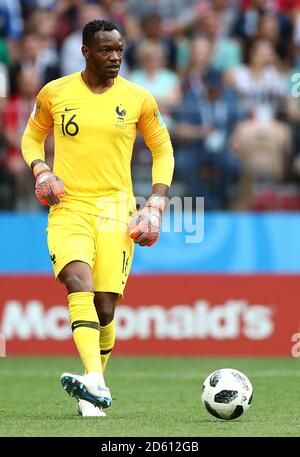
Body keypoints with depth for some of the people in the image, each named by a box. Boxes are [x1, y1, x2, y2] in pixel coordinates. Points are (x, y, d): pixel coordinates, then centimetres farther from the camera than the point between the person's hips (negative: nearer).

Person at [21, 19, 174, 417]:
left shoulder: (138, 99, 3)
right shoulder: (55, 93, 5)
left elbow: (162, 149, 14)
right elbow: (32, 136, 20)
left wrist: (156, 205, 4)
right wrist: (41, 172, 0)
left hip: (115, 209, 1)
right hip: (68, 207, -1)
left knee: (104, 307, -5)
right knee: (79, 284, -26)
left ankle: (94, 385, 18)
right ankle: (95, 384, -39)